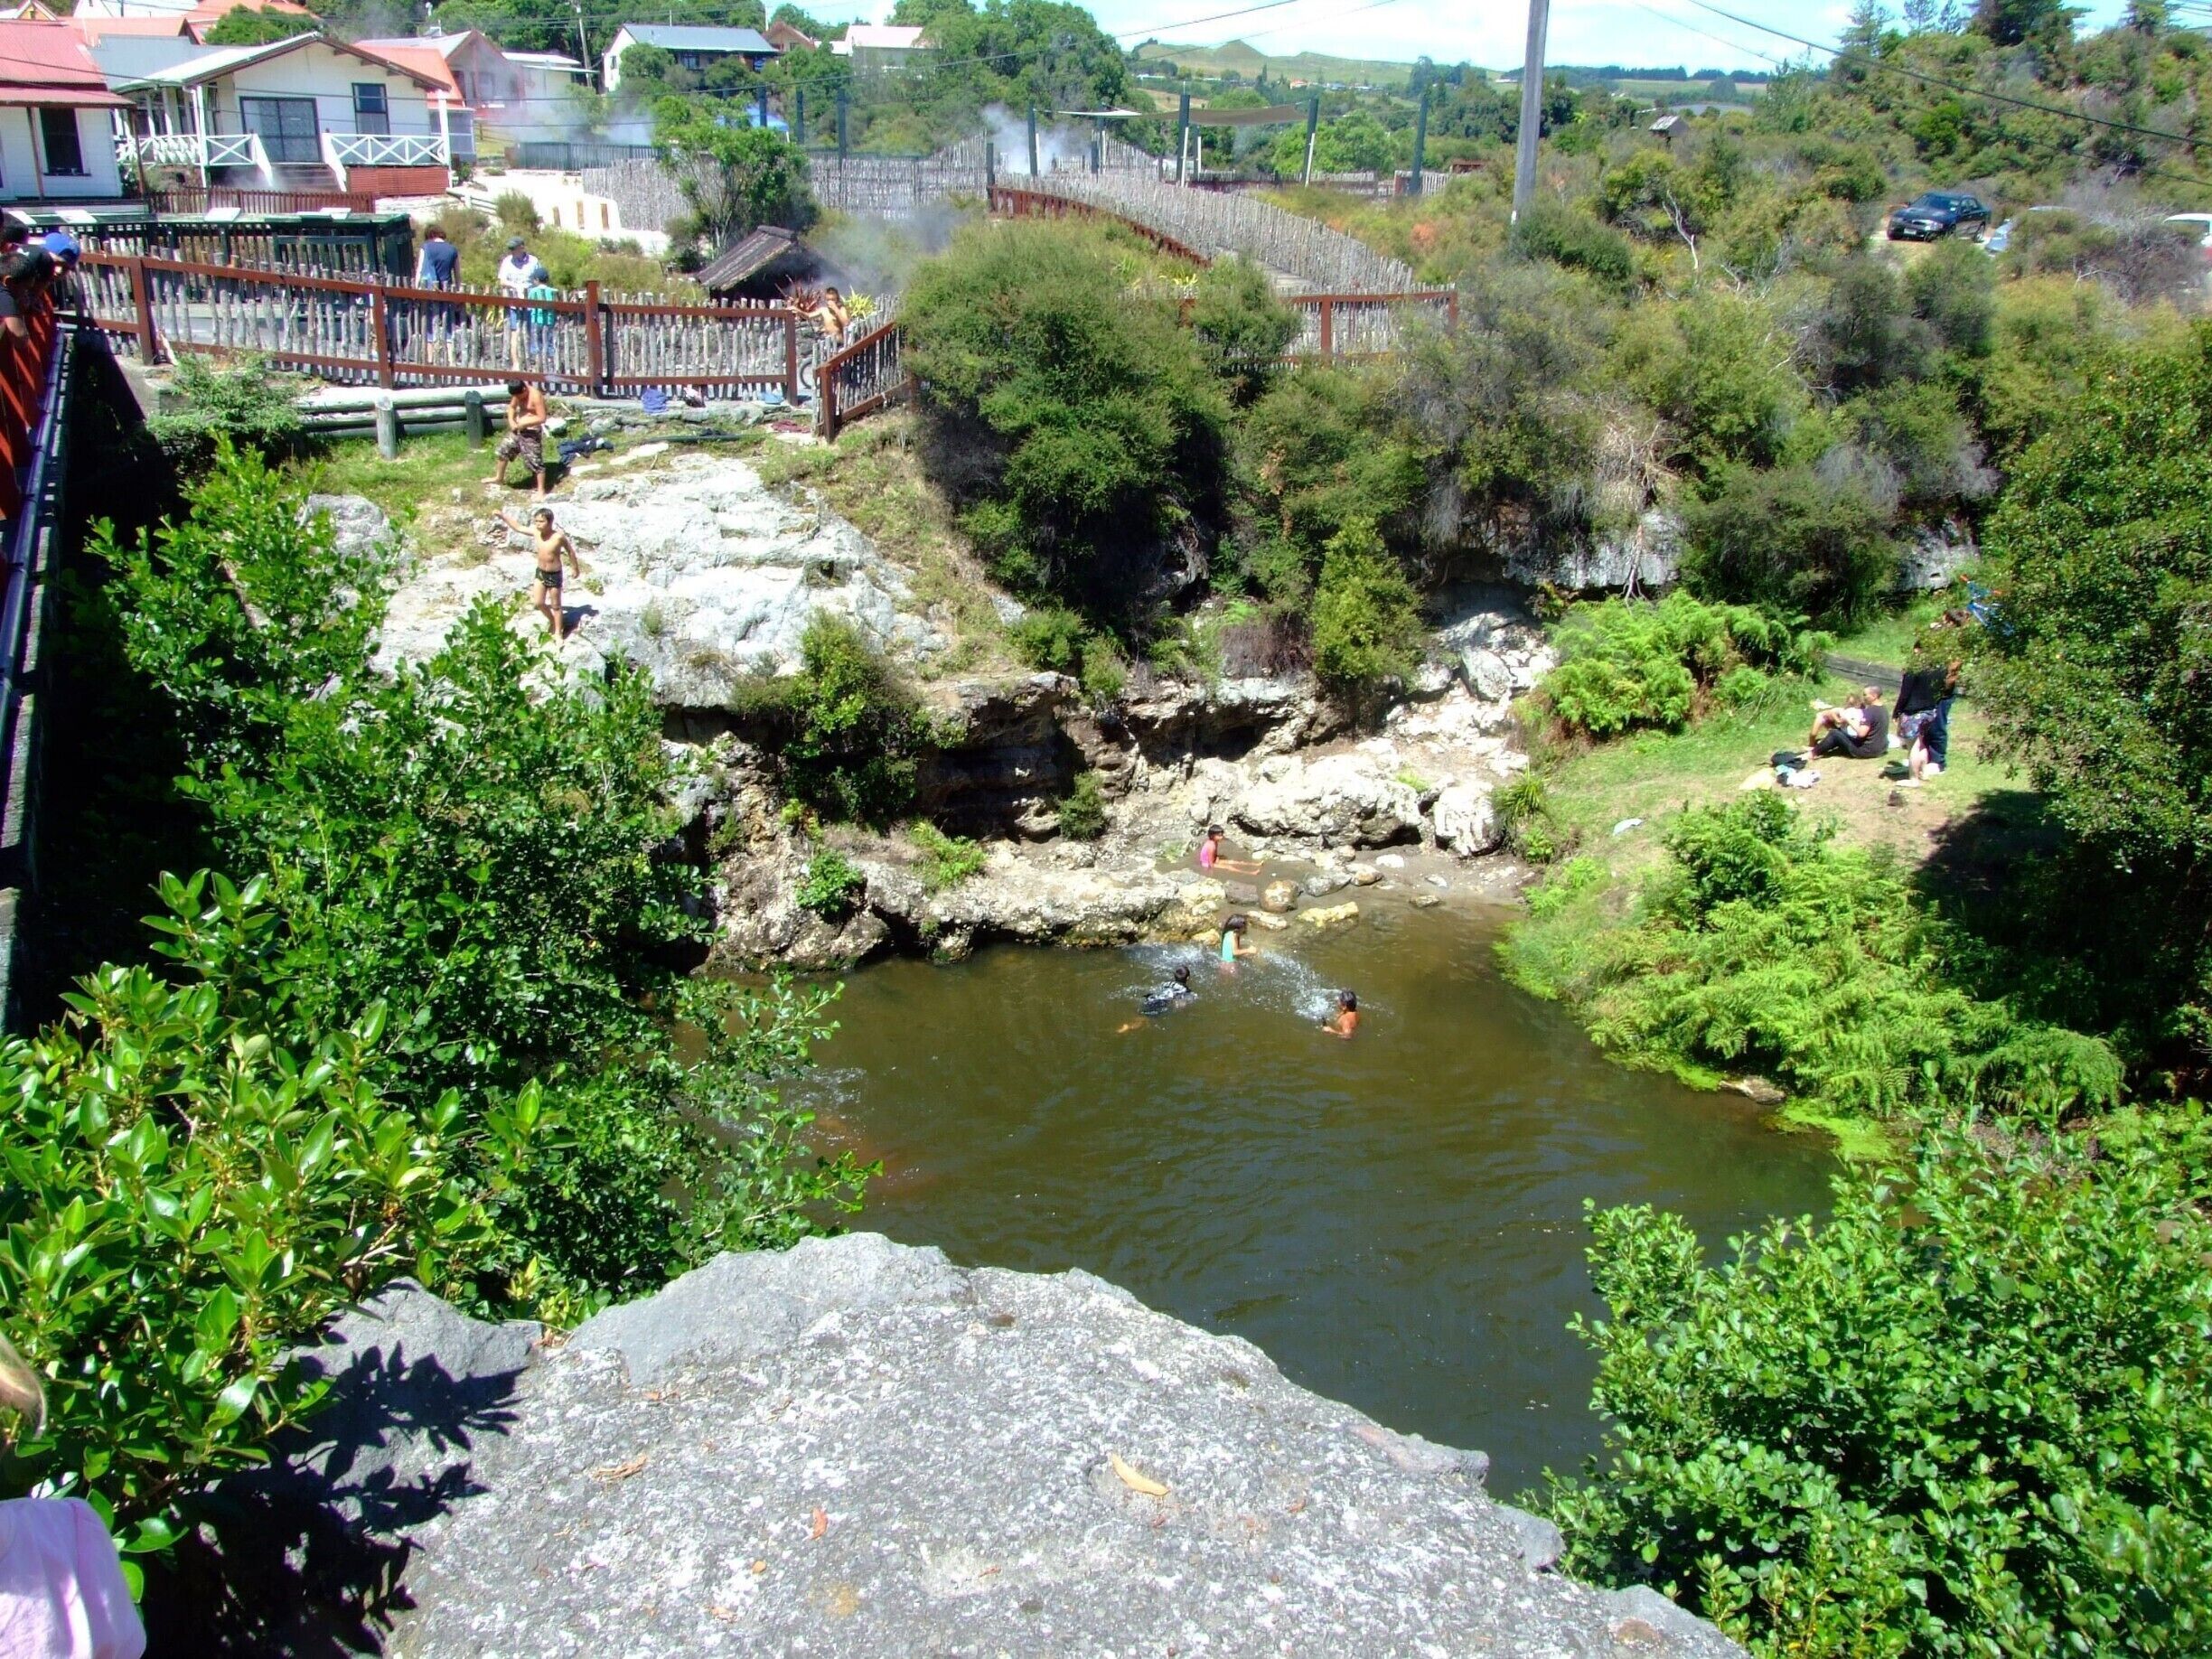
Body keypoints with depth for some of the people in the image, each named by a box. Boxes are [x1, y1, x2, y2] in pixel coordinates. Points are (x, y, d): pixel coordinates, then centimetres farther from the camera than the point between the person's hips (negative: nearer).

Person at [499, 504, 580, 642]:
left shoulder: (559, 536, -24)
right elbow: (518, 528, 4)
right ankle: (552, 621, 39)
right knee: (538, 602, 10)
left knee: (556, 605, 9)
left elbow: (570, 551, -9)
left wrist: (575, 568, 2)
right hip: (540, 572, 5)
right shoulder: (536, 532, -11)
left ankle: (558, 633, 25)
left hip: (554, 575, -5)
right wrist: (503, 517, -2)